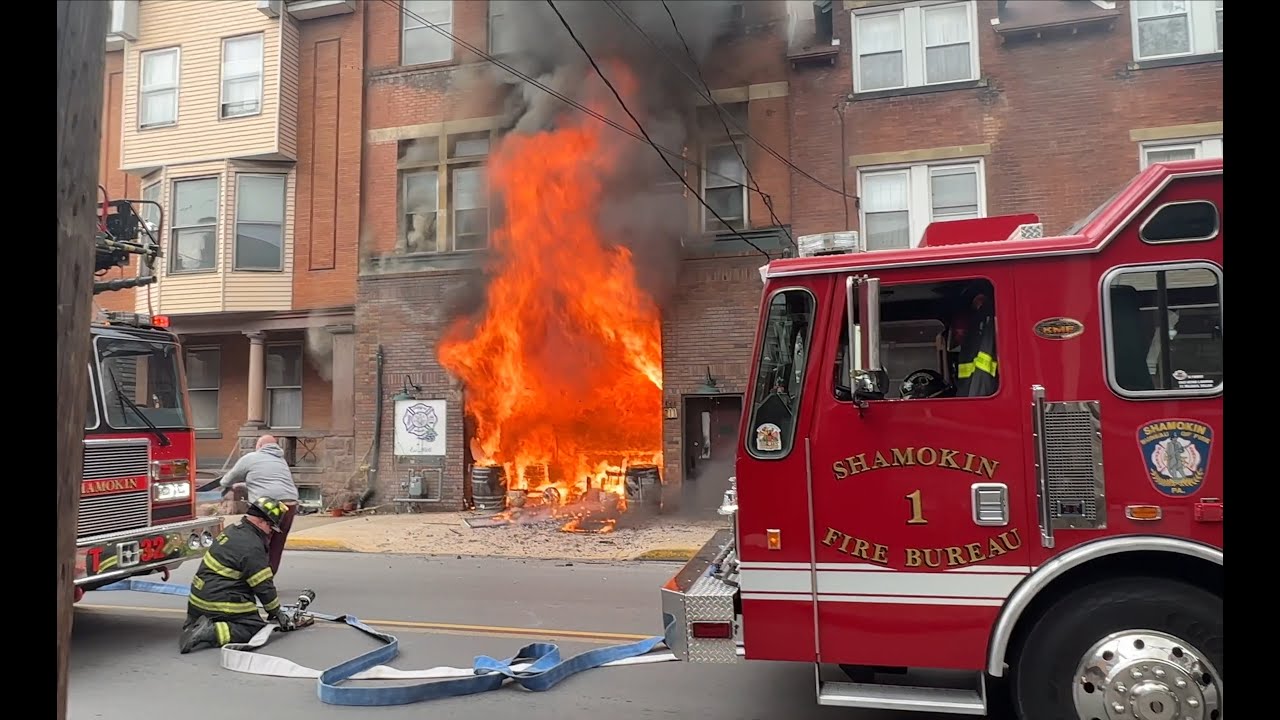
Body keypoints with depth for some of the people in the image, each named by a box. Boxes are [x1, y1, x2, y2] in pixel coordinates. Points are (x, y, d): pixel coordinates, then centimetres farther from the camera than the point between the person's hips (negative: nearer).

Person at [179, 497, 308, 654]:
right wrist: (276, 613, 0)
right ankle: (211, 633, -18)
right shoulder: (252, 547, -21)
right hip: (222, 604, -10)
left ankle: (194, 626, 6)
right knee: (257, 628, -6)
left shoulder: (233, 530, 8)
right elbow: (263, 586, -14)